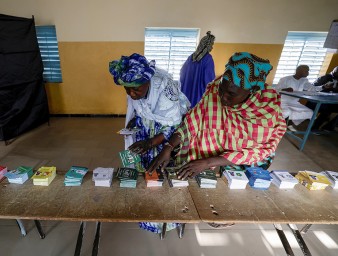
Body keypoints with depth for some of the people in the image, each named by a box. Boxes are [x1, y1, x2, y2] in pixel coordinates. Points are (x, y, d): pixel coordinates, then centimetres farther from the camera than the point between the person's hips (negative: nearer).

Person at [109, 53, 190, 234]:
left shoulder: (164, 87, -33)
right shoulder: (134, 87, -13)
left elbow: (173, 125, -26)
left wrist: (150, 143, -34)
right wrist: (134, 119, -11)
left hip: (168, 125, -5)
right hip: (146, 123, 6)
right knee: (142, 162, 7)